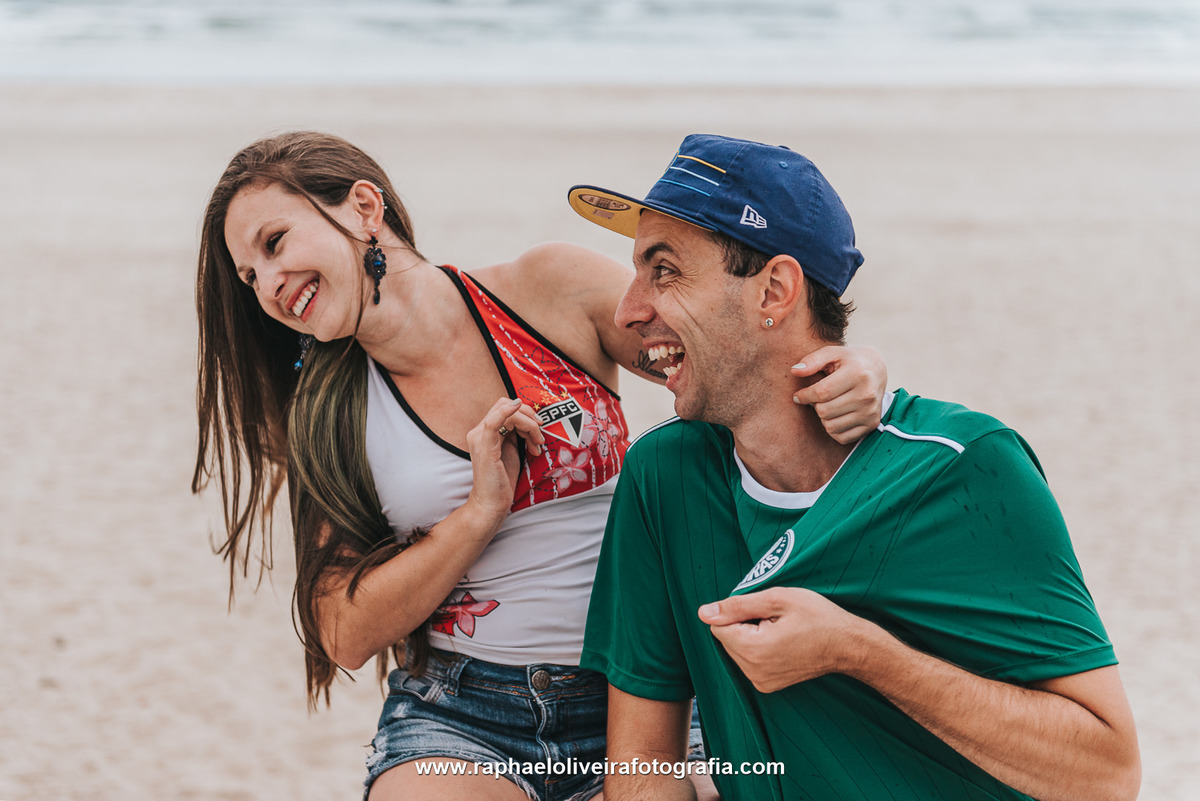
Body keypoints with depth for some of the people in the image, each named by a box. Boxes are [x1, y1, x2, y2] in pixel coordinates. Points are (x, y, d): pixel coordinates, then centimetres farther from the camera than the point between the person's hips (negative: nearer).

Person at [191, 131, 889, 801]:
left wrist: (856, 371, -18)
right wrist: (479, 513, -12)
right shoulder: (330, 416, 4)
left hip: (634, 703, 0)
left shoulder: (554, 288, -1)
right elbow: (345, 635, 0)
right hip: (458, 719, 0)